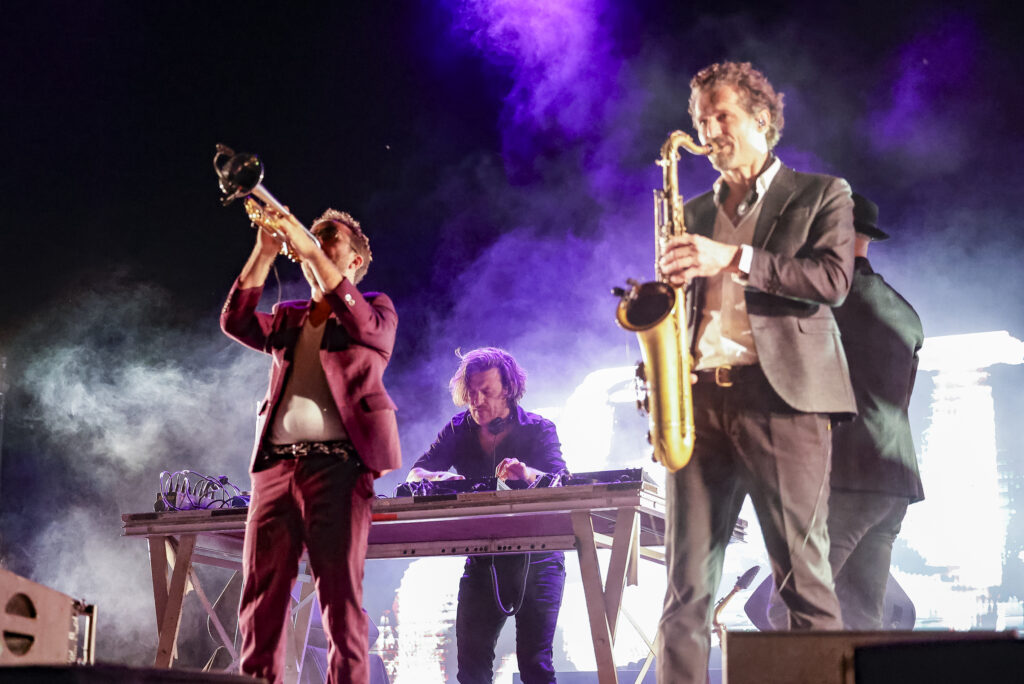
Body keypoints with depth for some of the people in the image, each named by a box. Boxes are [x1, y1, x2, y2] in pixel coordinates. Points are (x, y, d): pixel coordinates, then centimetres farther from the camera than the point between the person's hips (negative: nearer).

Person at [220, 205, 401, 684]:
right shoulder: (289, 319, 25)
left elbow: (365, 326, -11)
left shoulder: (377, 308, 13)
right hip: (276, 465, 5)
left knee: (339, 594, -12)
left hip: (337, 464, -5)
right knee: (261, 594, -3)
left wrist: (311, 251, -13)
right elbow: (236, 322, 8)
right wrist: (264, 253, -1)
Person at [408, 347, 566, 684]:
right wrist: (440, 478, -25)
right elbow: (416, 472, 0)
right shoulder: (458, 430, 8)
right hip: (482, 560, 3)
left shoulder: (538, 429, -2)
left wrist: (527, 475, -40)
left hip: (535, 558, -3)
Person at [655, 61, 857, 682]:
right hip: (698, 399, 4)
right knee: (686, 586, -1)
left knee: (804, 577, -7)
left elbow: (834, 279, -6)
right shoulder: (693, 214, 24)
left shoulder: (821, 195, 10)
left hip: (783, 398, -4)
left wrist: (736, 258, -15)